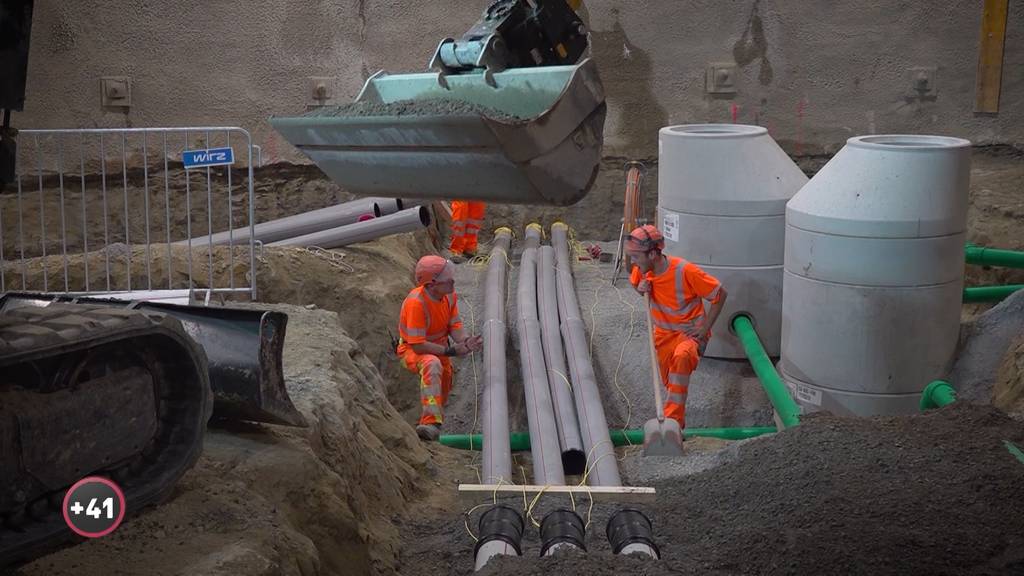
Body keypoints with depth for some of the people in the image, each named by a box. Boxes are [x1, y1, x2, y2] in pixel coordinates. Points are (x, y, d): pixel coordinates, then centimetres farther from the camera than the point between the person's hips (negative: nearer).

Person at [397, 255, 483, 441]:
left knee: (443, 390, 16)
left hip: (438, 347, 8)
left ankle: (426, 425, 47)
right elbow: (418, 345, -31)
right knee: (432, 365, -39)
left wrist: (465, 341, -27)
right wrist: (450, 351, -33)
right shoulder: (416, 302, -33)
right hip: (413, 350, -8)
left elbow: (454, 325, -4)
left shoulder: (449, 295, -10)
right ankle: (431, 422, -47)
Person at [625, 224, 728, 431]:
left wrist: (705, 327, -17)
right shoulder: (642, 269, -12)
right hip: (663, 332, 6)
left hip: (690, 332, -6)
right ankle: (677, 420, 43)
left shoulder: (685, 271, -28)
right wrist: (641, 288, -11)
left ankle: (674, 419, -35)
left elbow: (721, 294, -17)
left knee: (681, 357, -37)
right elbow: (635, 283, 14)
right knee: (670, 382, 15)